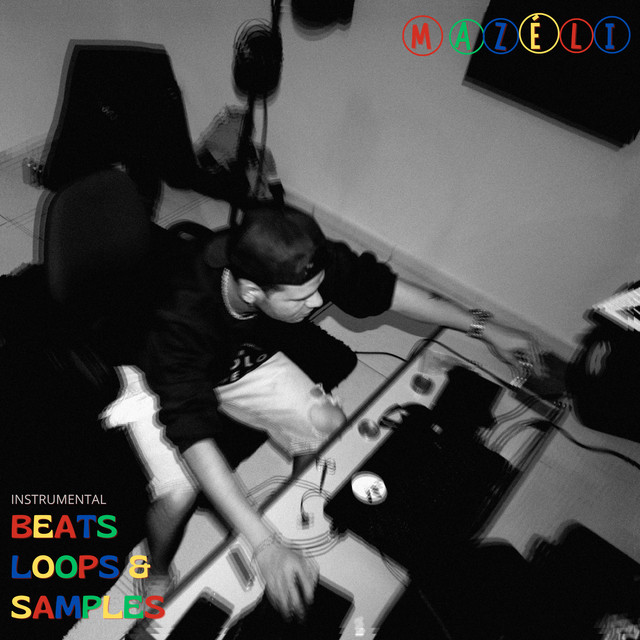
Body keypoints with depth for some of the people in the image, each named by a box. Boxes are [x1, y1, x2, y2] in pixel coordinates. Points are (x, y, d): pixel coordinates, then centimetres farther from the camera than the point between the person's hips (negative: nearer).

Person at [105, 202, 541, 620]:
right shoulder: (183, 319, -42)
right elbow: (194, 434, -44)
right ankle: (158, 577, 12)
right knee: (179, 495, -24)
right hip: (161, 377, -3)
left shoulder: (297, 267, -30)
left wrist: (483, 327, -12)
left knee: (329, 428, -10)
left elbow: (375, 285, -19)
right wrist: (266, 547, -50)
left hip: (237, 359, 4)